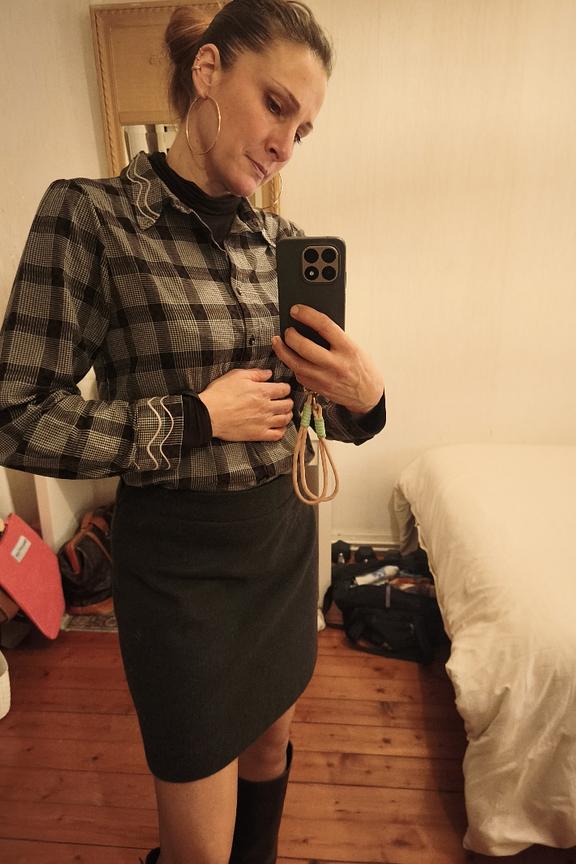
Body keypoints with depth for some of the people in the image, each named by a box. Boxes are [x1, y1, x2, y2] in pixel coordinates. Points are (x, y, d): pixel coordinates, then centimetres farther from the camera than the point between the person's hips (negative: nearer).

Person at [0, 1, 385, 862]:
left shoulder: (284, 241, 3)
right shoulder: (90, 216, -12)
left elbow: (312, 404, 7)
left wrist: (363, 397, -15)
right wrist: (195, 419, -19)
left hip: (287, 536, 6)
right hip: (181, 559, -5)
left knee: (270, 741, 30)